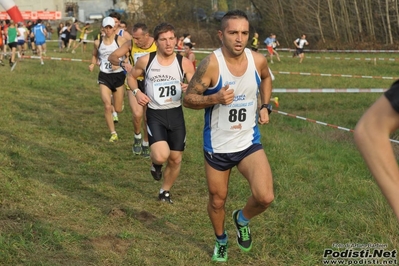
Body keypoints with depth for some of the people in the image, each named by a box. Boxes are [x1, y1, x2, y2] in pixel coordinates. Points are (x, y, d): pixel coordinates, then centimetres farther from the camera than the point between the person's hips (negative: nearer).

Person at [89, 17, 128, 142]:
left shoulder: (121, 40, -7)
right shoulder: (98, 42, 2)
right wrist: (93, 64, 0)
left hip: (118, 75, -1)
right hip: (104, 76, 1)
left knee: (118, 109, 7)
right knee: (107, 106, -14)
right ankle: (113, 133, -1)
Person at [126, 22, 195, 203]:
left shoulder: (184, 63, -6)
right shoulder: (145, 61, -7)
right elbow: (131, 76, 12)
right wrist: (136, 92, -7)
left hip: (176, 114, 2)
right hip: (155, 114, -2)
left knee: (176, 159, 9)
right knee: (161, 156, -23)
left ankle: (165, 191, 35)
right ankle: (156, 164, 16)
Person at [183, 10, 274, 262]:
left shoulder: (258, 60, -8)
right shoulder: (211, 63, -21)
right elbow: (188, 98, -14)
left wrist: (265, 106, 6)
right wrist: (215, 99, -30)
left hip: (249, 143, 2)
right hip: (217, 146, -2)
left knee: (265, 197, -17)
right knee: (217, 201, 15)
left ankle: (242, 219, 18)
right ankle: (221, 240, 46)